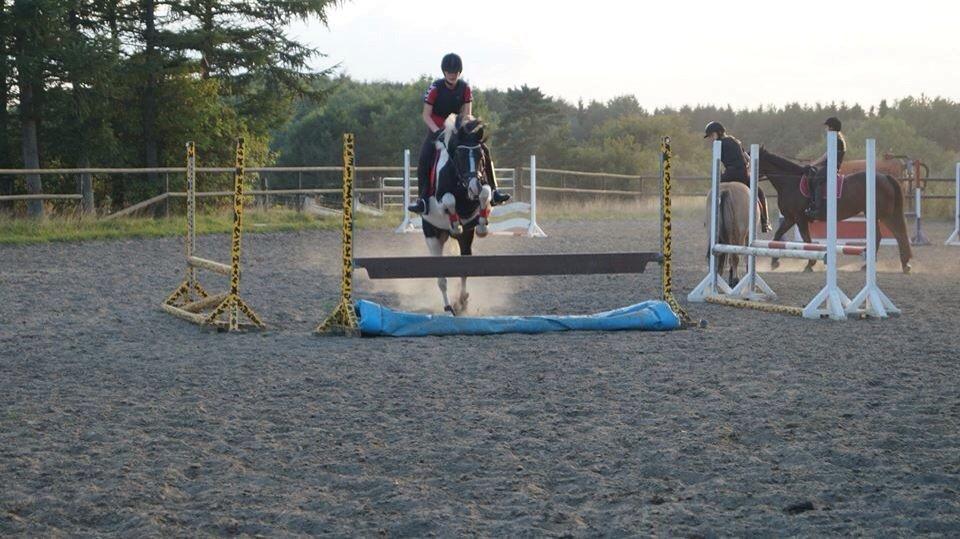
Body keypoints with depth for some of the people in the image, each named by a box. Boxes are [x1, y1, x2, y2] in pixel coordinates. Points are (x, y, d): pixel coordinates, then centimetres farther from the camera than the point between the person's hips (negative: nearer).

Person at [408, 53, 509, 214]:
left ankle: (493, 190, -7)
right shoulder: (436, 88, -14)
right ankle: (423, 199, -25)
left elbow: (467, 114, -4)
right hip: (436, 129, -3)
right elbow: (426, 115, -13)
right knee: (424, 159, -26)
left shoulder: (465, 88, -6)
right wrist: (438, 132, -26)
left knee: (484, 150, -13)